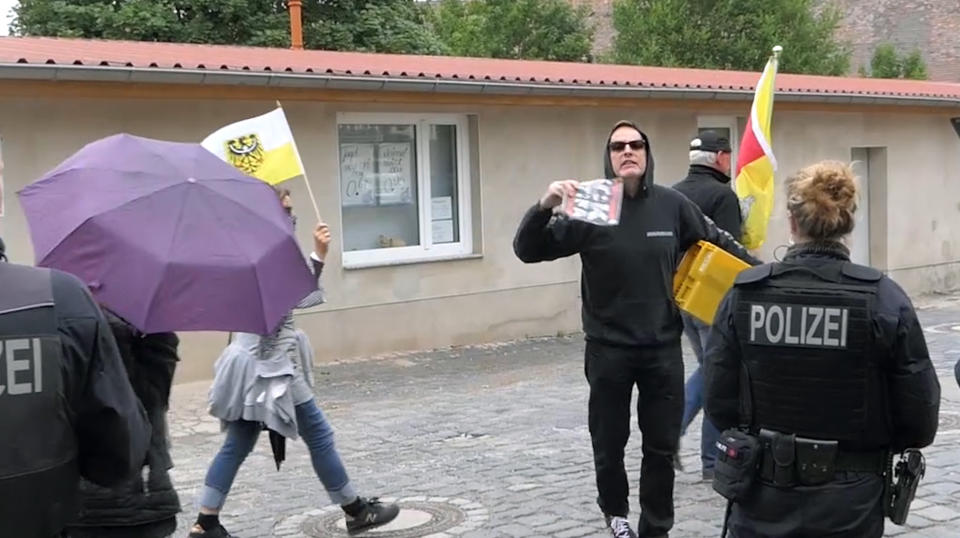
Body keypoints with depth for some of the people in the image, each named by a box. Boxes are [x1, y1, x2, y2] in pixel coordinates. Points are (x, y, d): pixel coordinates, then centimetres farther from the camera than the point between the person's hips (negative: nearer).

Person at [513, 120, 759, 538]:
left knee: (662, 448, 10)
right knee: (609, 445, 13)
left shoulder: (671, 205, -3)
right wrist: (544, 206, -33)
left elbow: (717, 241, 12)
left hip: (663, 348, 2)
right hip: (608, 350, -2)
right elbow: (529, 251, -16)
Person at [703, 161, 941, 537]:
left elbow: (719, 405, -4)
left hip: (764, 503, 1)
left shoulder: (743, 295, -8)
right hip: (848, 506, 0)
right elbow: (919, 421, -7)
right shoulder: (884, 299, -12)